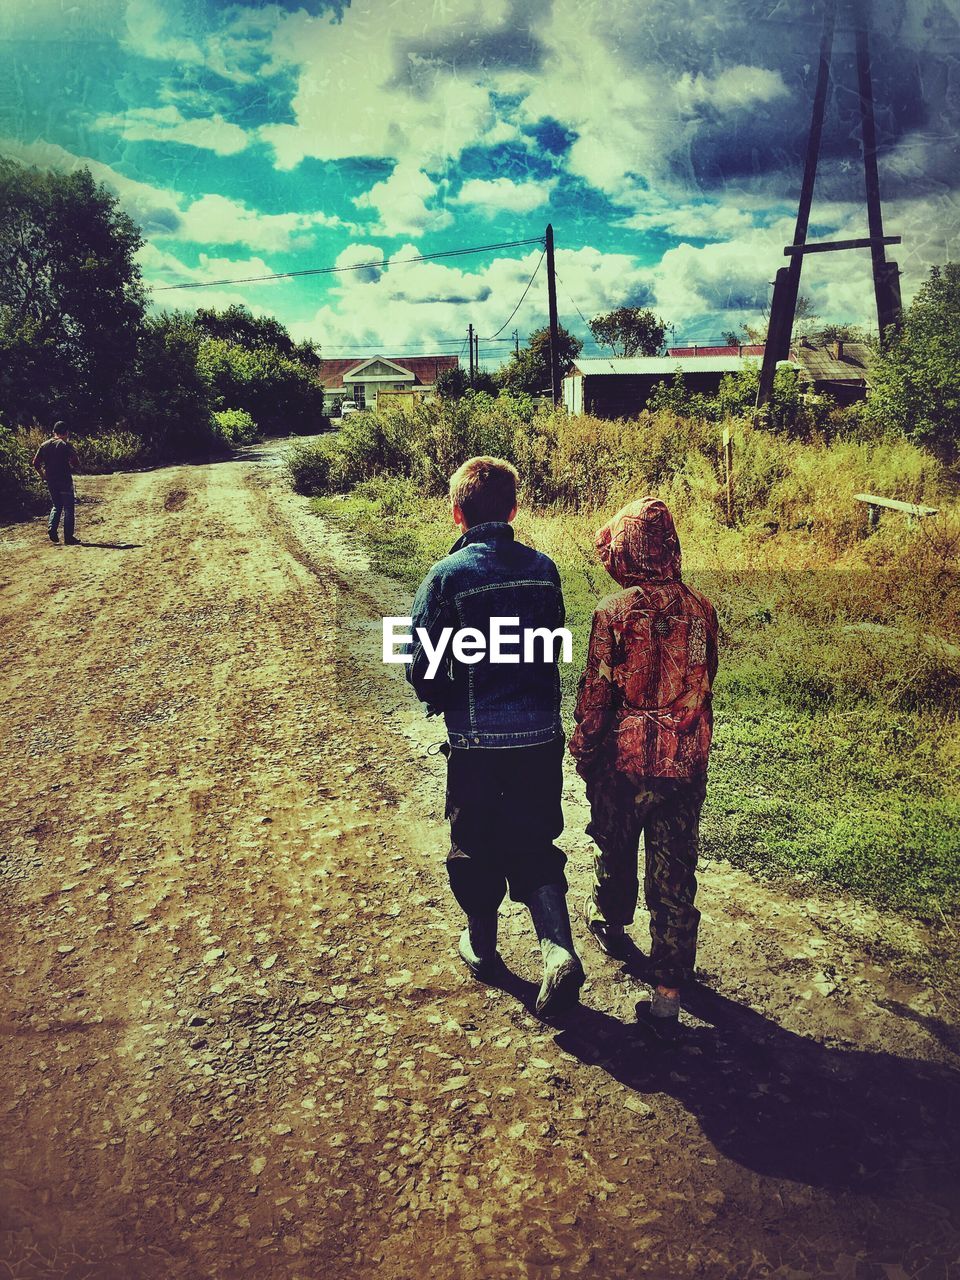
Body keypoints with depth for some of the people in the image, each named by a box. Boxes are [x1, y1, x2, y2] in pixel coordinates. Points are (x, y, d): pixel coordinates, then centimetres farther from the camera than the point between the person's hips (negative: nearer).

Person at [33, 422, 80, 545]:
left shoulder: (44, 445, 7)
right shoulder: (66, 445, -9)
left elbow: (36, 463, 6)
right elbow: (76, 463, -17)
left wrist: (43, 475, 15)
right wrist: (71, 470, 2)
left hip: (50, 481, 5)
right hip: (65, 480, -5)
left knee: (56, 506, 21)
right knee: (68, 508, 2)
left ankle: (51, 527, -1)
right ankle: (68, 537, 1)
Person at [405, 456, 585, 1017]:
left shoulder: (448, 575, -13)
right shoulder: (544, 568, 0)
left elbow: (422, 666, -11)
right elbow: (552, 646, 10)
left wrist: (440, 699, 10)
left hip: (476, 740, -3)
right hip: (541, 735, 3)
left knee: (476, 846, 17)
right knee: (534, 846, 15)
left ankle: (482, 948, 36)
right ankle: (560, 950, -1)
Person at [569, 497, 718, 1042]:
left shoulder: (615, 613, -15)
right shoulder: (701, 609, -4)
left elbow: (595, 695, -10)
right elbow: (705, 684, 8)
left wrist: (583, 753, 5)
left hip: (624, 762, -2)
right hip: (687, 765, 2)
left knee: (615, 850, 24)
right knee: (675, 879, 6)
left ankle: (611, 923, 49)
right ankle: (668, 999, 9)